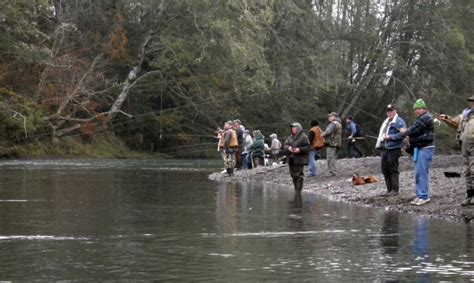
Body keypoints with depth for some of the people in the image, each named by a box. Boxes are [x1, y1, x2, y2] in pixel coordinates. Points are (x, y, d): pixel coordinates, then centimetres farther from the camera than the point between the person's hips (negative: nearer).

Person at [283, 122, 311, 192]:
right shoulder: (290, 137, 14)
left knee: (299, 175, -8)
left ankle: (299, 190, -7)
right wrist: (288, 148, -11)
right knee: (293, 175, 10)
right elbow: (285, 146, 12)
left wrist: (300, 149, -20)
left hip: (299, 160, -6)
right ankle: (296, 190, 19)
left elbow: (308, 147, -8)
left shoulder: (303, 137, -5)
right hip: (291, 160, 6)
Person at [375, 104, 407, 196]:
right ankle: (389, 190, 17)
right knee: (385, 169, 9)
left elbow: (402, 134, -17)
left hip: (393, 149, -9)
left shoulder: (399, 121, -6)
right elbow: (381, 133, 29)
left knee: (393, 170, -4)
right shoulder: (386, 122, 21)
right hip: (384, 148, 9)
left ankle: (395, 190, 2)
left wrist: (390, 137, -18)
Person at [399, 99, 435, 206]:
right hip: (419, 148, 11)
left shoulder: (425, 118, -13)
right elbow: (416, 132, 24)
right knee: (419, 173, 11)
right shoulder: (421, 118, 22)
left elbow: (414, 130, -16)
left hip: (425, 148, -11)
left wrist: (405, 131, 1)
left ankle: (423, 196, -12)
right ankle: (420, 195, 14)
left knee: (422, 172, -13)